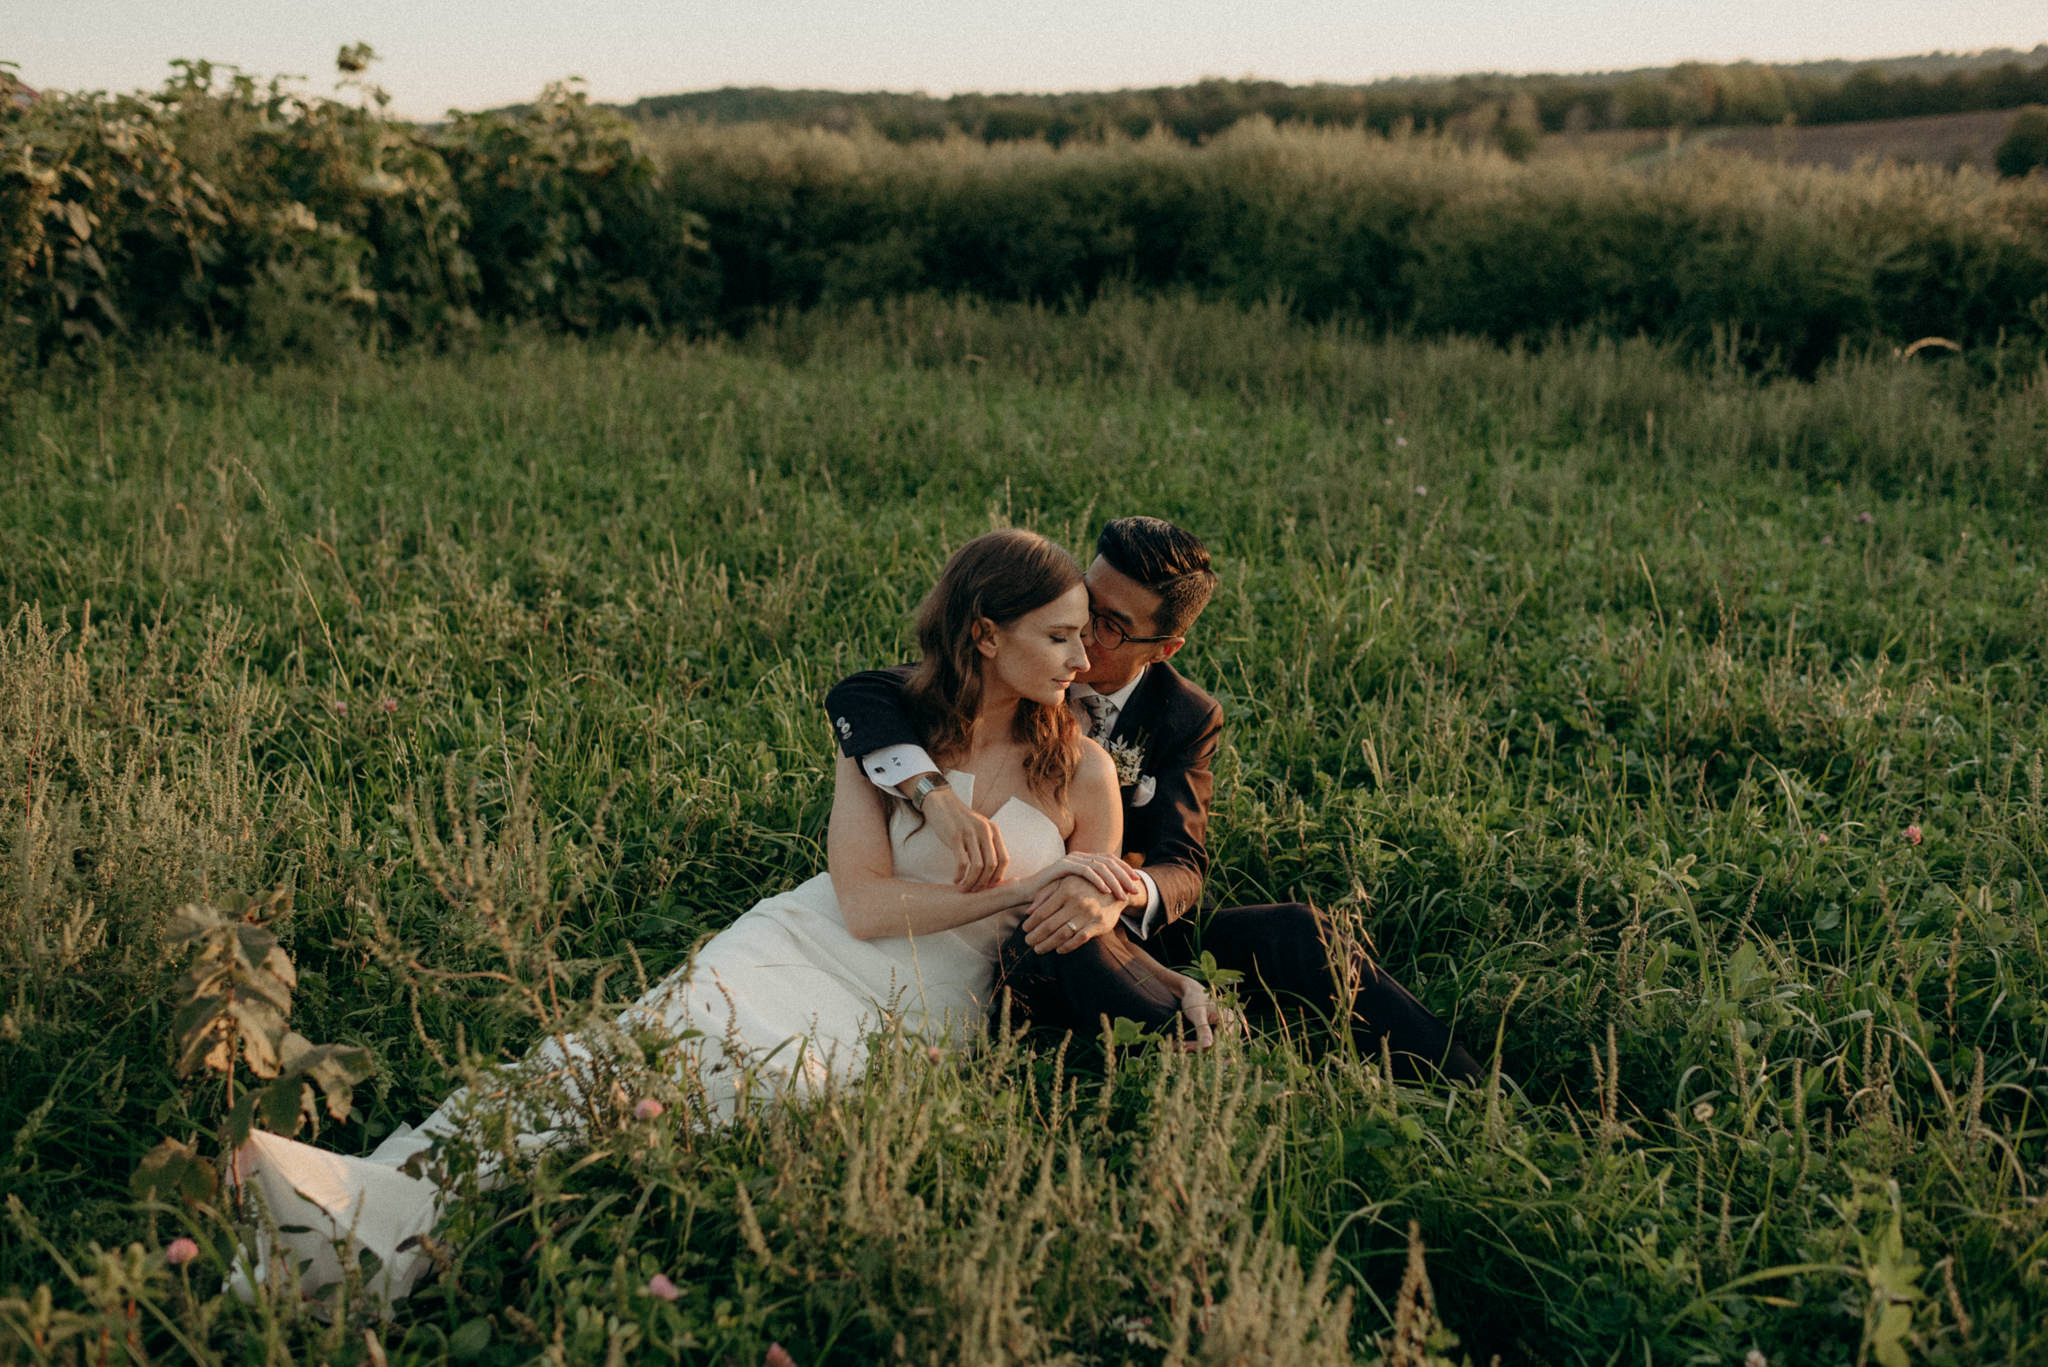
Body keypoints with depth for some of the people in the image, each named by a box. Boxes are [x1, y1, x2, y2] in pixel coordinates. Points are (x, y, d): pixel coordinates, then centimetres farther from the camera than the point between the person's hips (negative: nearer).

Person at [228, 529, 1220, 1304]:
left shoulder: (1080, 770, 4)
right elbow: (865, 904, -6)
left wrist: (1173, 990, -7)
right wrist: (1022, 887, -13)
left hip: (913, 1015, -2)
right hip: (802, 949, 2)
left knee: (723, 1083, -29)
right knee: (615, 1060, -26)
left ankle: (410, 1223, -39)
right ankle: (363, 1196, -38)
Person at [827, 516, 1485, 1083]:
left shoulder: (1188, 719, -1)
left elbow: (1181, 869, -11)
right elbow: (858, 695, -17)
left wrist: (1119, 895, -37)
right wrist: (938, 796, -37)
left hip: (1133, 934, 1)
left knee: (1294, 933, -25)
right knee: (1067, 944, -38)